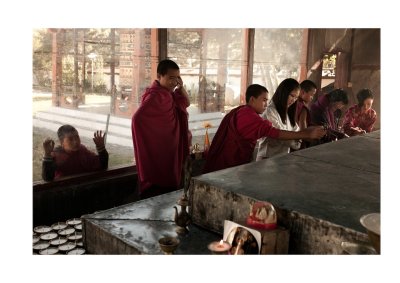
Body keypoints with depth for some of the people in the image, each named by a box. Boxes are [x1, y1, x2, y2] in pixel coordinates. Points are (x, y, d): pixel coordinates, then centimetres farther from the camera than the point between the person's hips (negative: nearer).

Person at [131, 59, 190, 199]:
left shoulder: (168, 93, 9)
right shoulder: (156, 95, -21)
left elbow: (185, 103, 18)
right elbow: (138, 118, -33)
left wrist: (181, 86, 1)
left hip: (169, 153, 10)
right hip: (157, 153, -10)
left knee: (168, 192, 18)